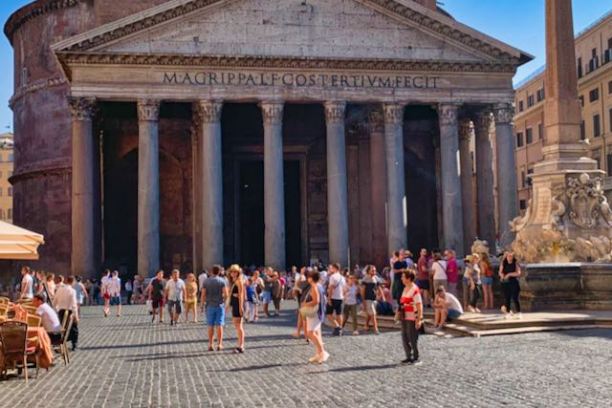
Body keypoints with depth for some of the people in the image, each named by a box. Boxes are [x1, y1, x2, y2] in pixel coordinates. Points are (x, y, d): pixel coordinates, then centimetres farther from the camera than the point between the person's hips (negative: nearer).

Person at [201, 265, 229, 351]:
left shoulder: (206, 281, 0)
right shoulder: (222, 281, -4)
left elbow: (203, 295, -4)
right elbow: (226, 295, -10)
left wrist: (202, 304, 5)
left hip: (210, 305, 1)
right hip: (220, 305, -1)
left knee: (211, 326, 7)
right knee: (219, 325, 3)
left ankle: (210, 345, 8)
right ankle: (219, 344, 2)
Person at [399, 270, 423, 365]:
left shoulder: (415, 290, -16)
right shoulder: (405, 289, 12)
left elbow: (419, 306, -18)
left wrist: (419, 319, -21)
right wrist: (399, 313, 18)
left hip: (412, 318, -9)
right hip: (404, 318, 9)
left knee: (412, 339, -1)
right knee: (404, 338, 11)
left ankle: (416, 358, 10)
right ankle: (409, 357, 21)